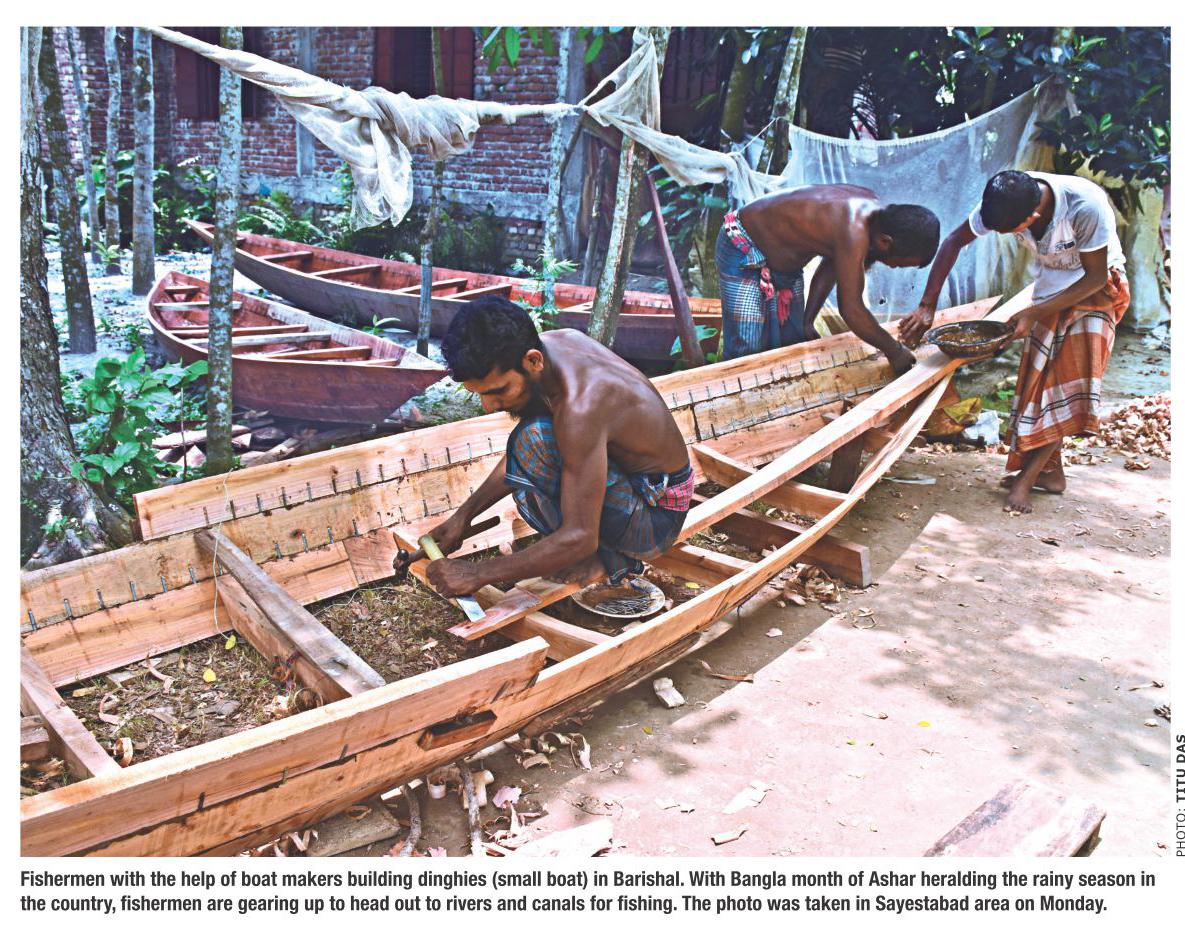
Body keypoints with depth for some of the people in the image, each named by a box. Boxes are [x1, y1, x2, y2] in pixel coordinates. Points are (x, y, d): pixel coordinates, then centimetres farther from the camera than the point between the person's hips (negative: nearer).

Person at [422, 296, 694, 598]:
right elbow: (516, 458, 8)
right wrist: (463, 515, 4)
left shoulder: (579, 406, -34)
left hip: (655, 520, -9)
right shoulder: (553, 344, -7)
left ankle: (604, 558, -8)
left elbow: (579, 538, -31)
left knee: (534, 442, -28)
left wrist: (478, 573, -24)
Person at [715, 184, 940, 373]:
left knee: (791, 344, 8)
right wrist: (895, 352, -21)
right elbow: (851, 310, -34)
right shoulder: (854, 231, -36)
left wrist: (807, 323, 8)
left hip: (784, 261, 10)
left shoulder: (874, 211, -7)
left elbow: (830, 268, 6)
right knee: (748, 351, -14)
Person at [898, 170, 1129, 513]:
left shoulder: (1087, 205, -35)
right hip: (1051, 287, 5)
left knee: (1074, 377, -15)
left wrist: (1034, 313, -26)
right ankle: (1050, 471, 8)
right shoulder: (1006, 200, -22)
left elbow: (1095, 276, -23)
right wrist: (927, 305, -14)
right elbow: (954, 241, -10)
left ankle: (1027, 476, -13)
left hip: (1096, 286, -5)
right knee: (1040, 375, 0)